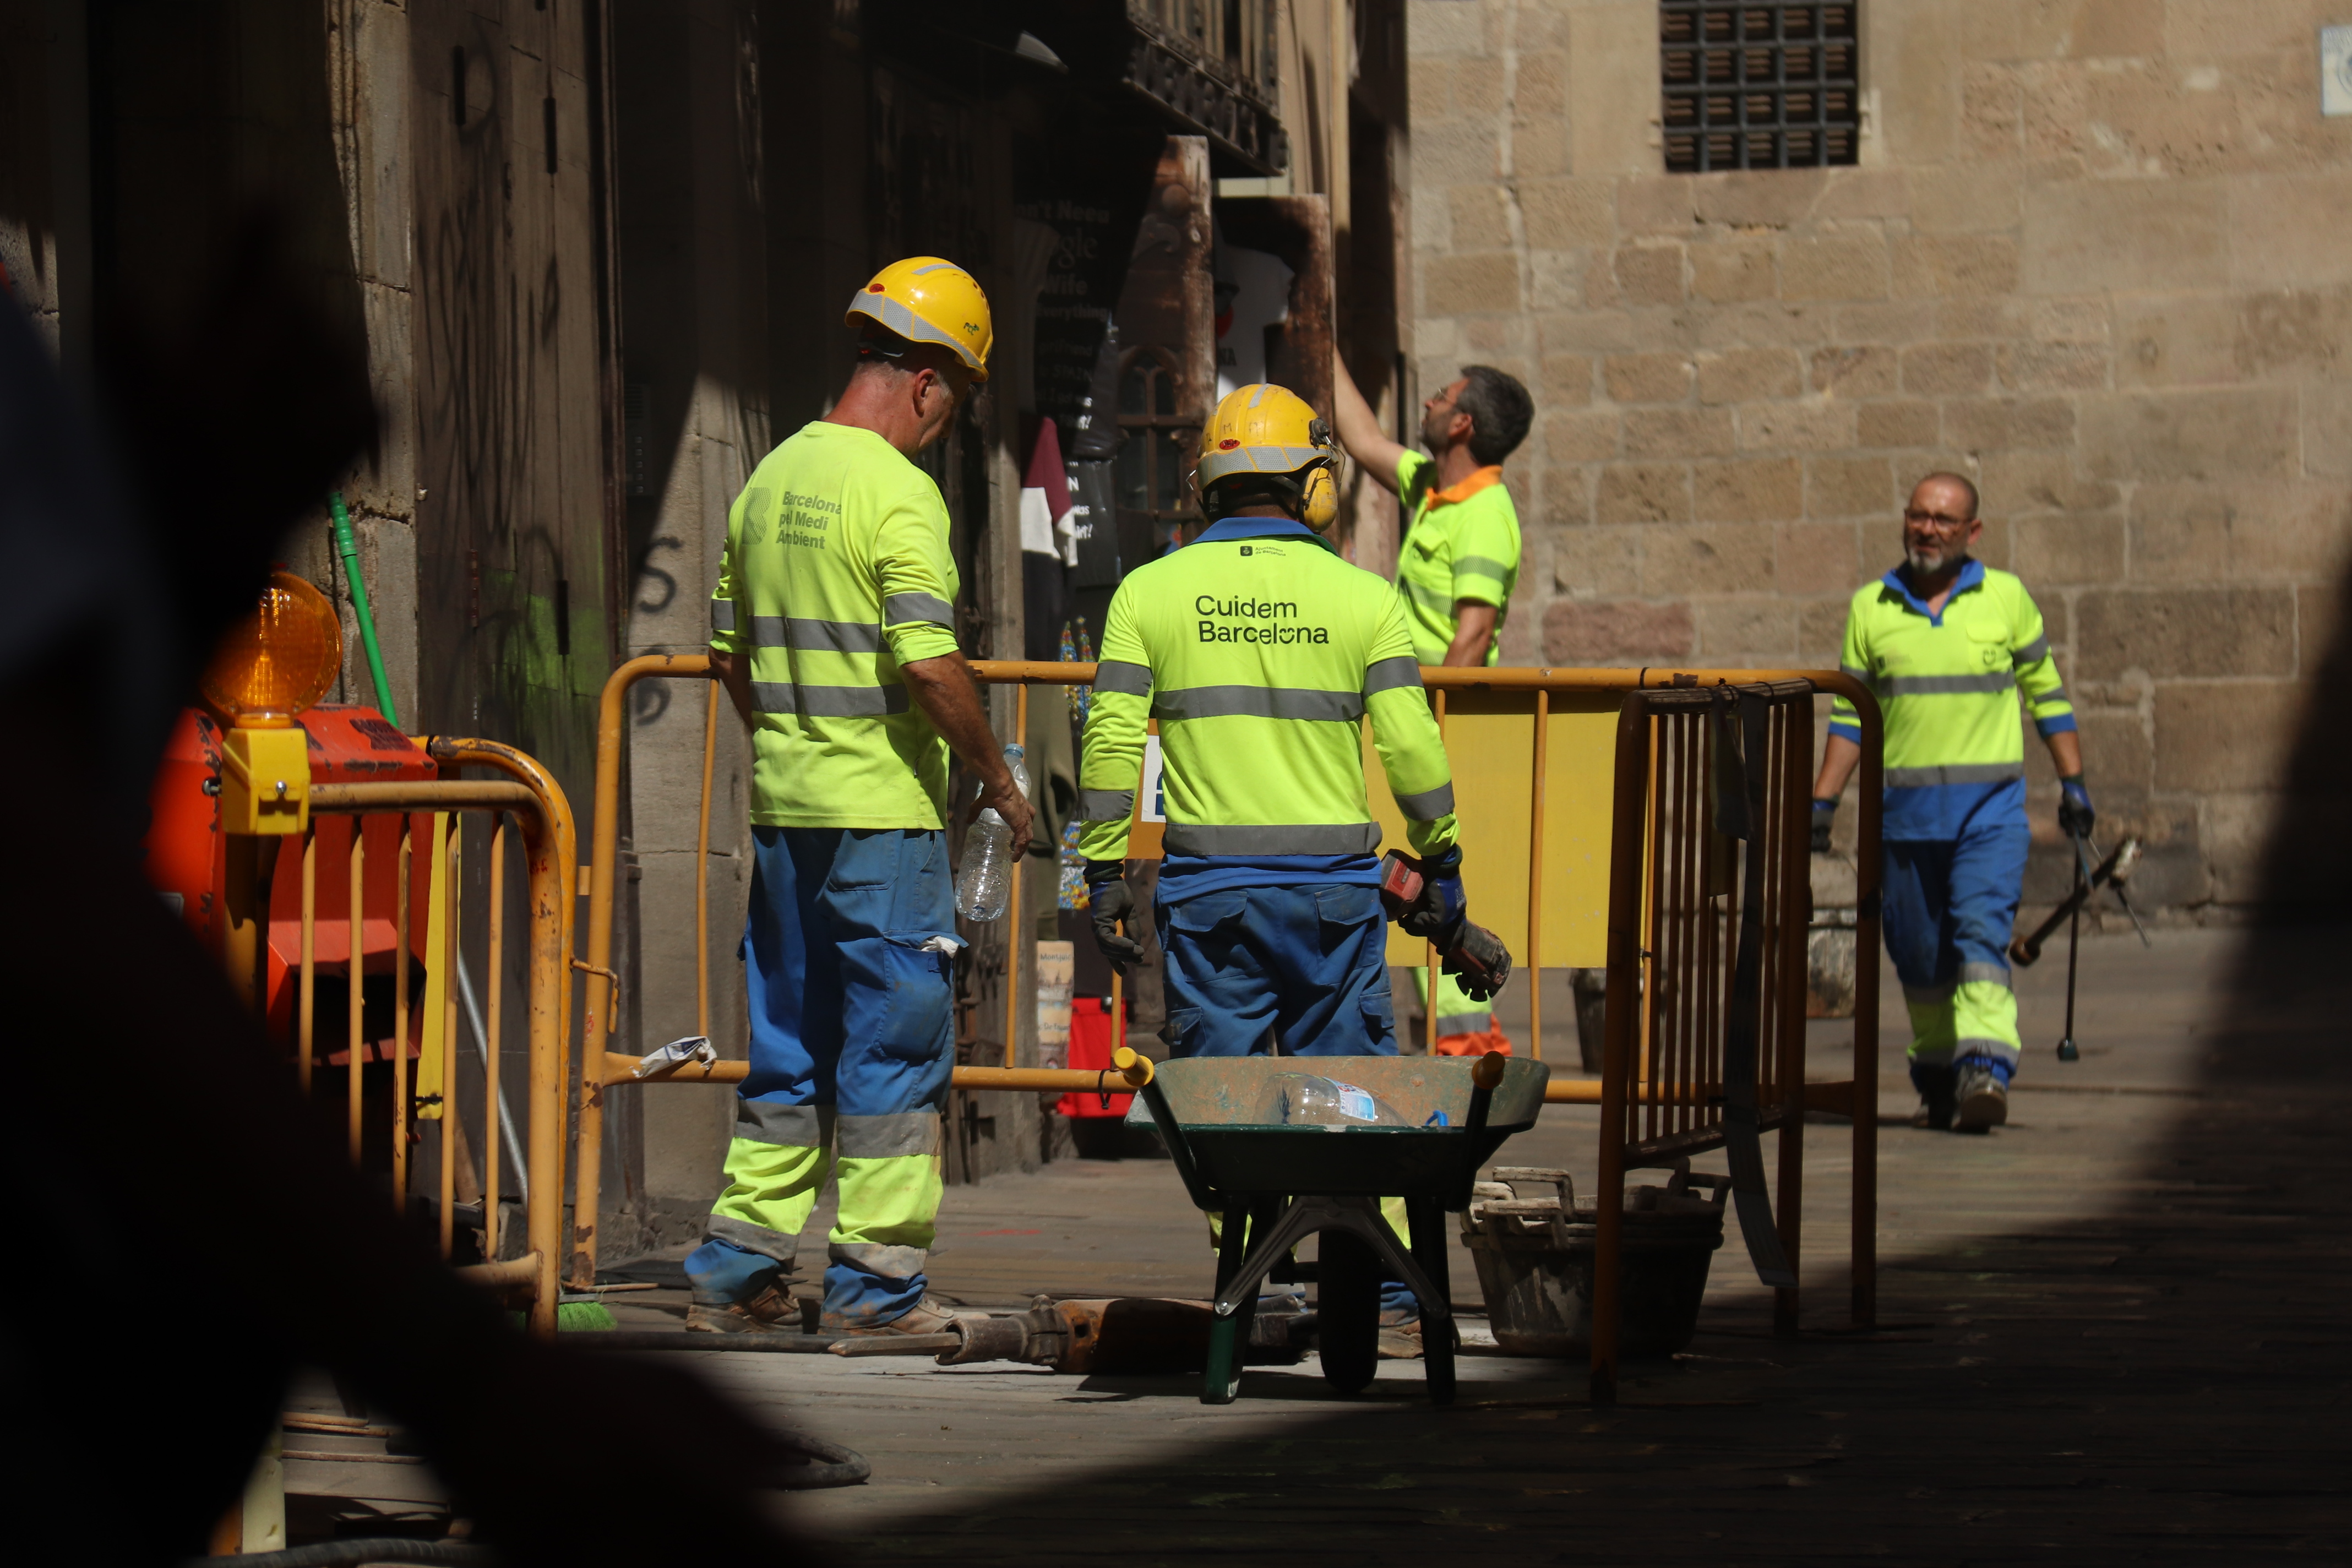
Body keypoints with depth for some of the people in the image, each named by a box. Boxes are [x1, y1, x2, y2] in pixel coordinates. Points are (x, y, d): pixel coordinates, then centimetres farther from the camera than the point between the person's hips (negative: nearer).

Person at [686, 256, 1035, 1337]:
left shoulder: (771, 479, 12)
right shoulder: (897, 492, -13)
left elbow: (731, 654, 18)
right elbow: (929, 666, -20)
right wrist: (996, 778, -8)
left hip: (783, 802, 8)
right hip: (882, 806, -8)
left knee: (788, 1042, 13)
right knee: (894, 1041, -1)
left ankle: (738, 1269, 13)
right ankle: (874, 1281, 0)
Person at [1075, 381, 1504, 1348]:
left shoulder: (1150, 593, 4)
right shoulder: (1362, 598, 1)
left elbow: (1112, 741, 0)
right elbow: (1411, 746, -1)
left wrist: (1105, 873, 5)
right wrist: (1441, 869, 9)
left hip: (1206, 884, 0)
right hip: (1333, 879, 0)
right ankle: (1382, 1286, 7)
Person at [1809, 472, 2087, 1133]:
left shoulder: (2006, 599, 3)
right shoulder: (1871, 607, 7)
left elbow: (2046, 693, 11)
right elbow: (1851, 713, 12)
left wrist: (2073, 784, 8)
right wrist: (1823, 801, 6)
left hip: (1990, 808, -2)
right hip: (1905, 807, 2)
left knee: (1982, 935, -17)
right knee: (1919, 955, 6)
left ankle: (1985, 1070, -26)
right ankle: (1938, 1076, 20)